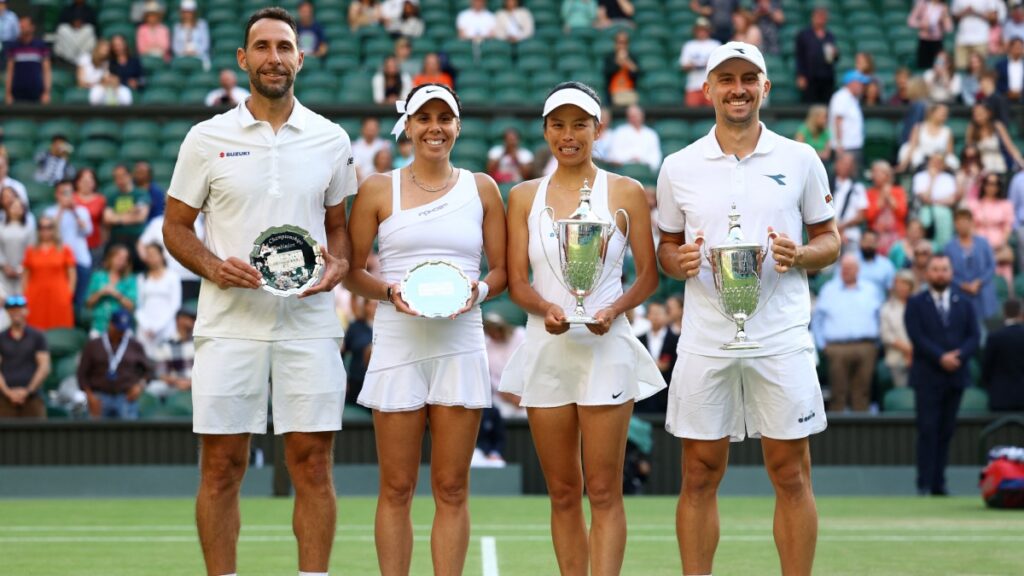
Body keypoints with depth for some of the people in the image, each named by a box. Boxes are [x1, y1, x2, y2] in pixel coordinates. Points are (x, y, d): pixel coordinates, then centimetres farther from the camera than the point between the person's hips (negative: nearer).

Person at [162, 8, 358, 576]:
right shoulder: (207, 138, 3)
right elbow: (176, 225, 7)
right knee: (221, 468, 0)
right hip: (229, 324, -1)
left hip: (309, 322, 1)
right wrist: (214, 266, -11)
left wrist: (337, 263, -5)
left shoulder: (331, 140, 8)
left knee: (313, 467, -1)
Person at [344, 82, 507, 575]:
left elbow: (501, 269, 12)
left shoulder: (482, 189, 9)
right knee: (396, 488, -1)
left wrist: (480, 290, -10)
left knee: (452, 488, 1)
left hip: (460, 345, 1)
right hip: (398, 345, -1)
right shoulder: (378, 190, 5)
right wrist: (389, 290, -13)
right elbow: (350, 271, 6)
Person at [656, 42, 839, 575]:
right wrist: (680, 262, -8)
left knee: (791, 476, 1)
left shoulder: (800, 160, 5)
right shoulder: (678, 167, 7)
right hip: (705, 343, 1)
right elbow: (667, 247, 15)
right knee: (700, 477, 3)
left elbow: (829, 239, 10)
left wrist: (798, 256, -11)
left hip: (781, 339, -1)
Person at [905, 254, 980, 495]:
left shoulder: (964, 304, 14)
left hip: (955, 375, 3)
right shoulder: (916, 304, 5)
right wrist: (941, 357, -17)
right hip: (928, 376, -3)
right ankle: (924, 483, -7)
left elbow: (974, 336, 5)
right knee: (928, 430, -7)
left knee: (946, 431, 3)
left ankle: (939, 483, 6)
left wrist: (959, 356, -13)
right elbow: (917, 337, -7)